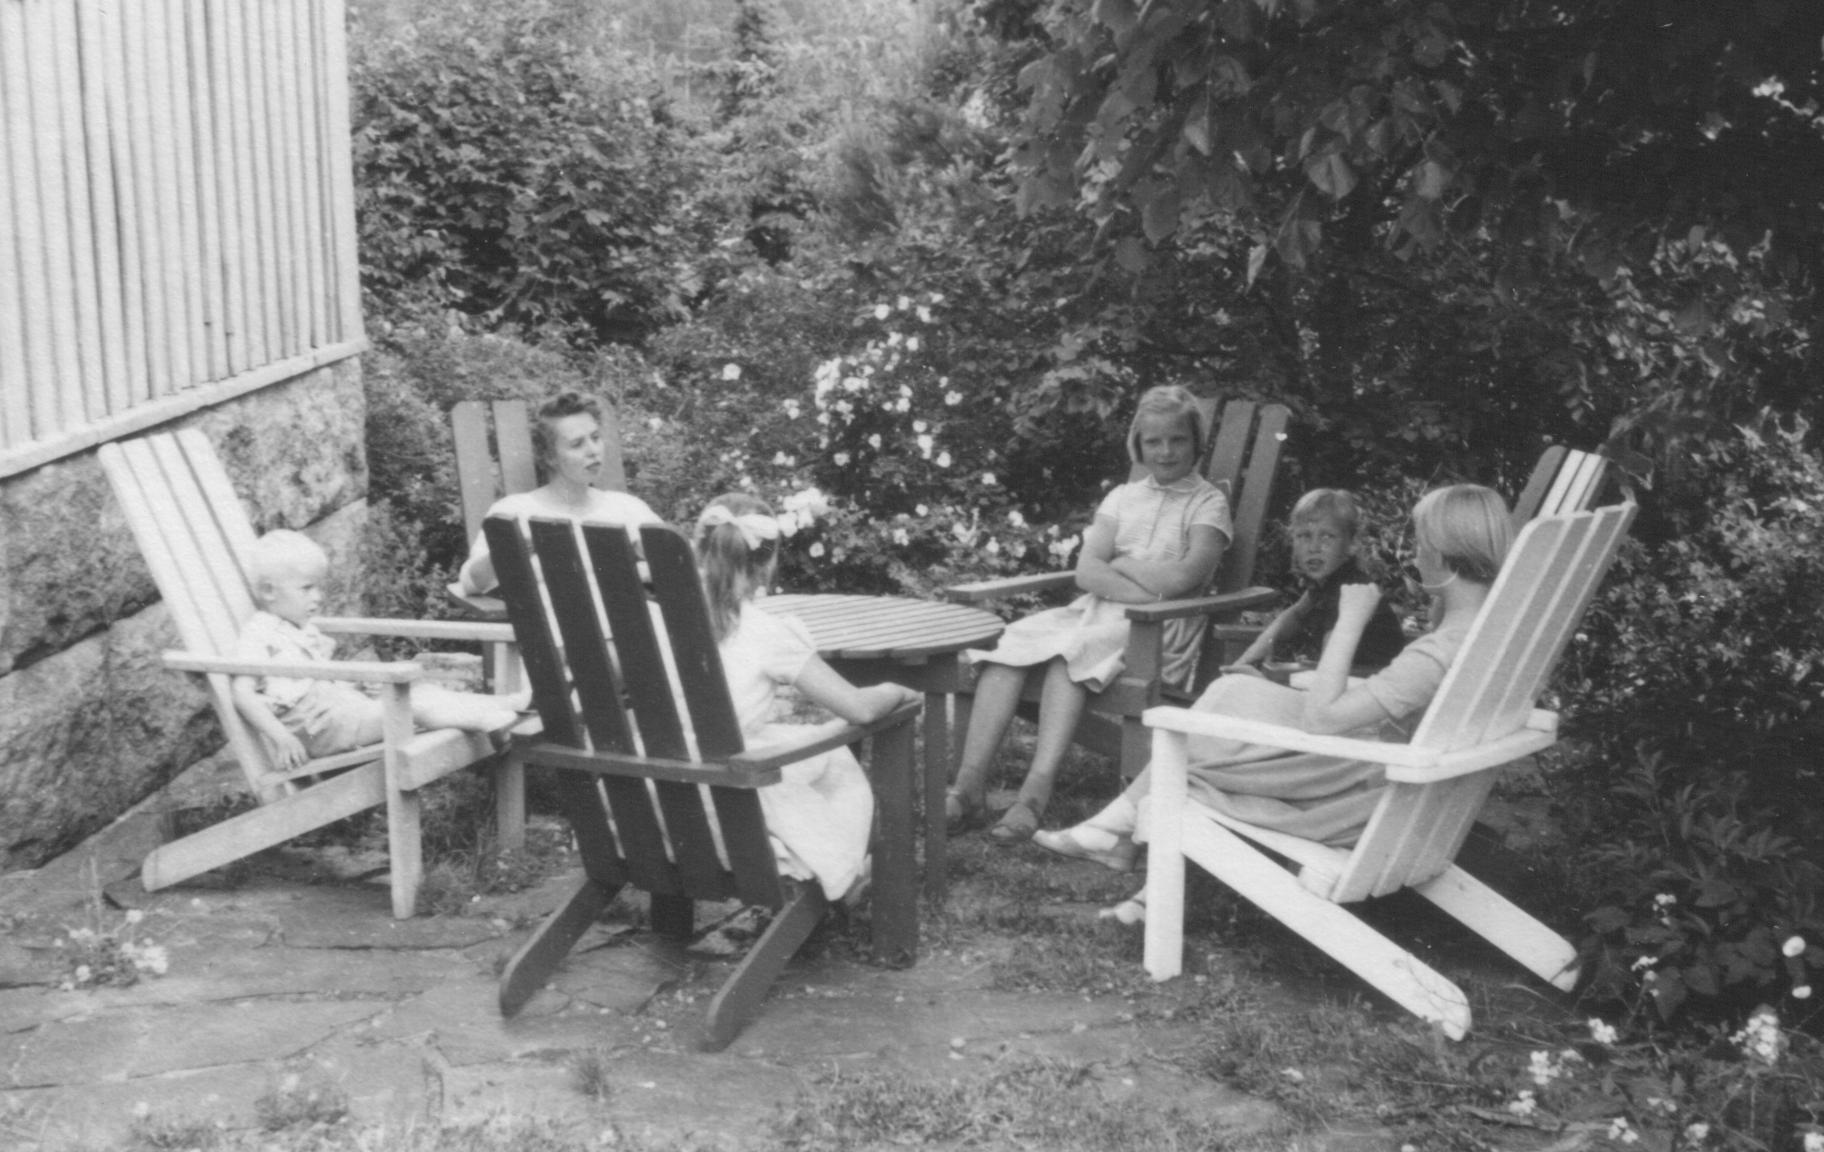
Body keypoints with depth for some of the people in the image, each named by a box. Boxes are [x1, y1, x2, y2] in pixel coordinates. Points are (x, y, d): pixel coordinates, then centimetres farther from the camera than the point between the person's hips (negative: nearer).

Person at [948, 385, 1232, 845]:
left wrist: (1116, 563, 0)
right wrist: (1142, 589, -12)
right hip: (1097, 609, 5)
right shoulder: (1122, 497, 20)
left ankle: (1036, 793, -44)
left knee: (1071, 651, -35)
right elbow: (1086, 571, 5)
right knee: (1010, 643, -22)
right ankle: (970, 782, -31)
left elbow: (1182, 576, -11)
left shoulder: (1208, 503, 6)